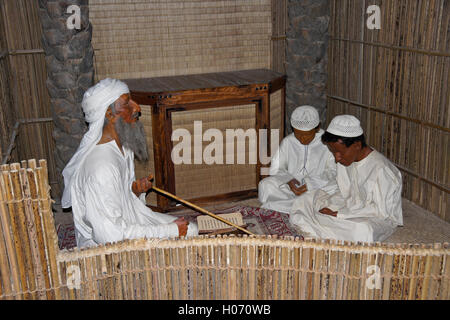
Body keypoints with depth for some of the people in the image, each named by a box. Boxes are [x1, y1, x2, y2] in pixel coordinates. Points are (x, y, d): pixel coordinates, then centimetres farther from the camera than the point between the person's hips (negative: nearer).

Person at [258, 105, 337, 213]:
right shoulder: (288, 142, 5)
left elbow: (332, 172, -7)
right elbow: (276, 169, 5)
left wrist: (311, 184, -23)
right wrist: (288, 180, -17)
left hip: (318, 188, -2)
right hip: (291, 188, 2)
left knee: (336, 187, -33)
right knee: (265, 185, -25)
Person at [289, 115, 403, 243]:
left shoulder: (381, 170, -24)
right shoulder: (345, 161, 0)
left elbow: (379, 210, -23)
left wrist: (338, 214, -25)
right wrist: (324, 206, -13)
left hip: (380, 218, -7)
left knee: (363, 231, -42)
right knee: (307, 200, 0)